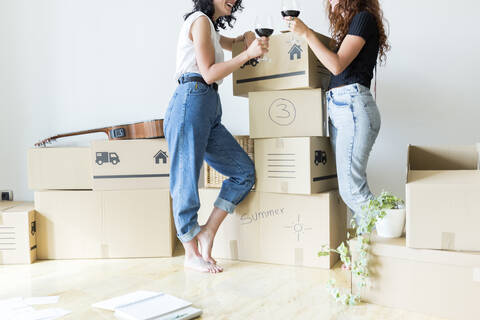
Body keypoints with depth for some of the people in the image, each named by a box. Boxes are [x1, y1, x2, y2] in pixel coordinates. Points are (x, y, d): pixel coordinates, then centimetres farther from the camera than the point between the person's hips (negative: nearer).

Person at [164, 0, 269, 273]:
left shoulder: (210, 27, 26)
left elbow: (229, 43, 48)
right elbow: (209, 73, -9)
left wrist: (247, 37, 26)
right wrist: (249, 54, -11)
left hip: (210, 112, 10)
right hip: (191, 103, -9)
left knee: (246, 171, 3)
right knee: (187, 181, -3)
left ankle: (208, 231, 7)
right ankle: (192, 253, 6)